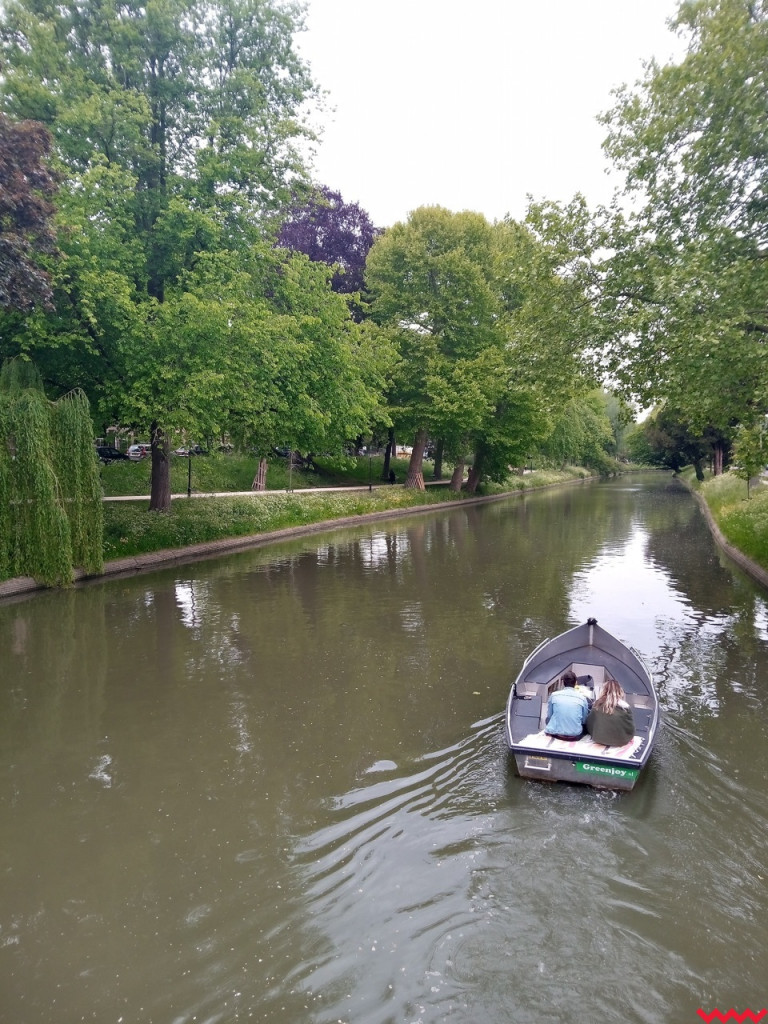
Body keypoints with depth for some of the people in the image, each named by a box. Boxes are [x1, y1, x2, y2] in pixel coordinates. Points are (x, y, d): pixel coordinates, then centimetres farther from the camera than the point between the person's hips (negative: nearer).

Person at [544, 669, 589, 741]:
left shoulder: (554, 695, -1)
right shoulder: (582, 697, -2)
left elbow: (549, 716, 6)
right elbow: (584, 720, 6)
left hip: (555, 733, 0)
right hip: (575, 735, 0)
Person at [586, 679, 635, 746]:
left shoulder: (597, 705, -8)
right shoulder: (625, 707, -15)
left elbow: (589, 724, 2)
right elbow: (631, 729, -5)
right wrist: (627, 738, 15)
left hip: (599, 740, 3)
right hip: (619, 741, -2)